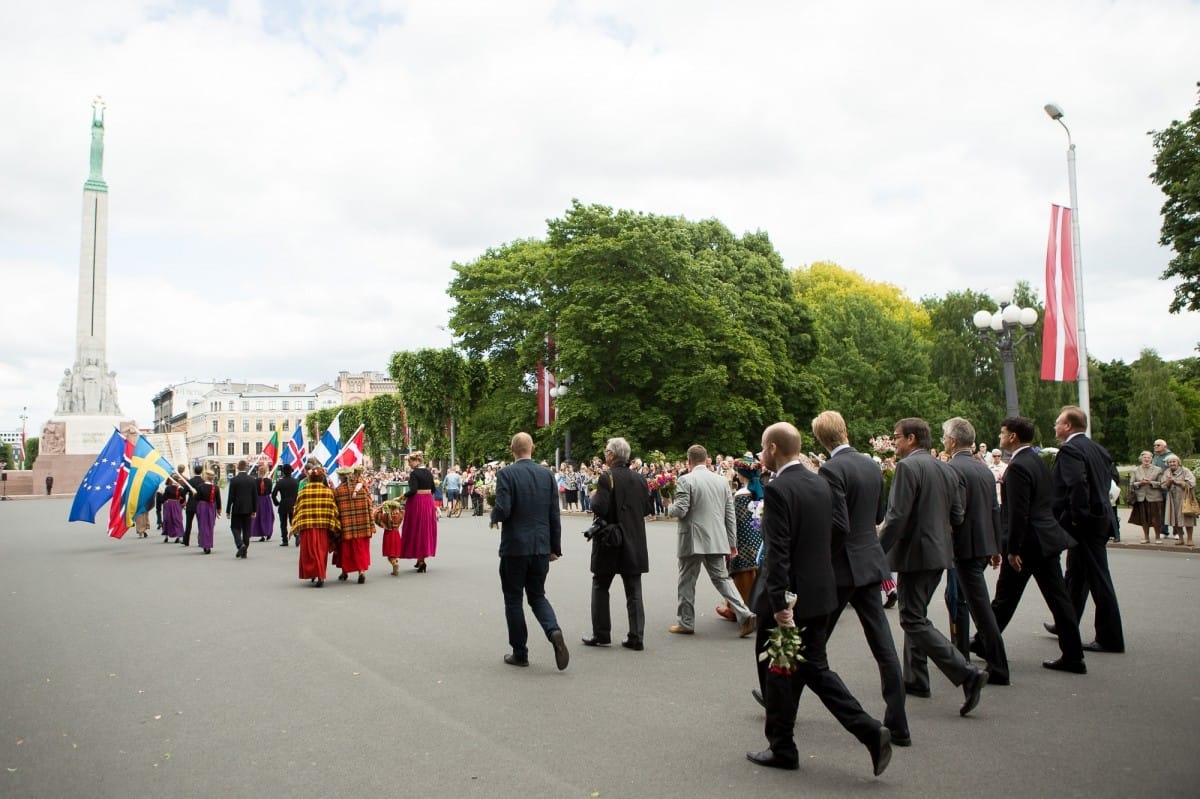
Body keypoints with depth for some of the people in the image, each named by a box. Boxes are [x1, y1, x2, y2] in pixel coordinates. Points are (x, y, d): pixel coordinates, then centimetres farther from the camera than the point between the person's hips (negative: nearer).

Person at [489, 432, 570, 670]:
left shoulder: (506, 474, -11)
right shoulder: (547, 475, 3)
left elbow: (503, 510, -20)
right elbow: (554, 515, 4)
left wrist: (494, 517, 4)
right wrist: (555, 548, 11)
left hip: (514, 547, -4)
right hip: (541, 547, 4)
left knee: (513, 599, 10)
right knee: (537, 595, 17)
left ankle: (520, 653, 16)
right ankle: (554, 632, -8)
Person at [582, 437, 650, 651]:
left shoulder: (607, 478, -14)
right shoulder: (639, 479, 4)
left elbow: (600, 509, -21)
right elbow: (645, 509, 9)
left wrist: (594, 497, -2)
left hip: (609, 543, -5)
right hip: (635, 544, 5)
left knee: (600, 587, 11)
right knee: (634, 591, 8)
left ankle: (601, 634, 14)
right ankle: (636, 637, 8)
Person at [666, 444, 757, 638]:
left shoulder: (685, 480, -11)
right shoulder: (722, 480, 7)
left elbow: (680, 511, -16)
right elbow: (730, 515, 8)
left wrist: (669, 508, 7)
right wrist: (732, 542, 13)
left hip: (692, 541, -5)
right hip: (716, 540, 5)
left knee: (687, 581, 8)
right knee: (721, 578, 12)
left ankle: (686, 623, 16)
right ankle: (744, 615, -1)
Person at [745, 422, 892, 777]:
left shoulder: (777, 489, -18)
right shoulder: (821, 484, 7)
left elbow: (778, 552, -23)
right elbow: (829, 537, 14)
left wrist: (780, 602, -22)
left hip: (787, 597, -8)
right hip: (819, 592, 8)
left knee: (778, 671, 9)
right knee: (814, 667, 16)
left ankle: (782, 748, 22)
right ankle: (871, 732, 6)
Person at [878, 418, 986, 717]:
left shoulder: (907, 467, -16)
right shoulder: (945, 469, 11)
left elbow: (897, 516, -22)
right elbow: (957, 516, 13)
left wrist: (878, 552, -15)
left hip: (915, 554, -9)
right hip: (939, 552, 9)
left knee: (914, 620, -3)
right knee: (916, 615, 19)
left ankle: (967, 674, -12)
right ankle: (915, 680, 25)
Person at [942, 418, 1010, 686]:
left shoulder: (954, 469, -17)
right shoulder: (984, 469, 11)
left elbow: (955, 514, -23)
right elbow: (995, 510, 15)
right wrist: (996, 547, 20)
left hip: (967, 546, -9)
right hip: (985, 544, 9)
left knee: (980, 604, -3)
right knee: (978, 601, 23)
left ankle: (998, 668, 1)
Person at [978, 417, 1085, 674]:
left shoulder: (1018, 467, -18)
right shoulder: (1039, 461, 12)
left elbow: (1018, 512, -21)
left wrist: (1013, 549, -18)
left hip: (1028, 541, -9)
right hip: (1047, 539, 9)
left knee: (1004, 599, 6)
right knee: (1058, 598, 8)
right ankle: (1073, 657, 12)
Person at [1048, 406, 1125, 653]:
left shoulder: (1069, 449, -17)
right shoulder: (1095, 448, 13)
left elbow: (1077, 483, -28)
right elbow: (1112, 473, 15)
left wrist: (1077, 516, -20)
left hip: (1085, 523, -10)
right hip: (1099, 517, 10)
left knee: (1098, 579, -4)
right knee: (1076, 575, 21)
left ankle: (1110, 639, 3)